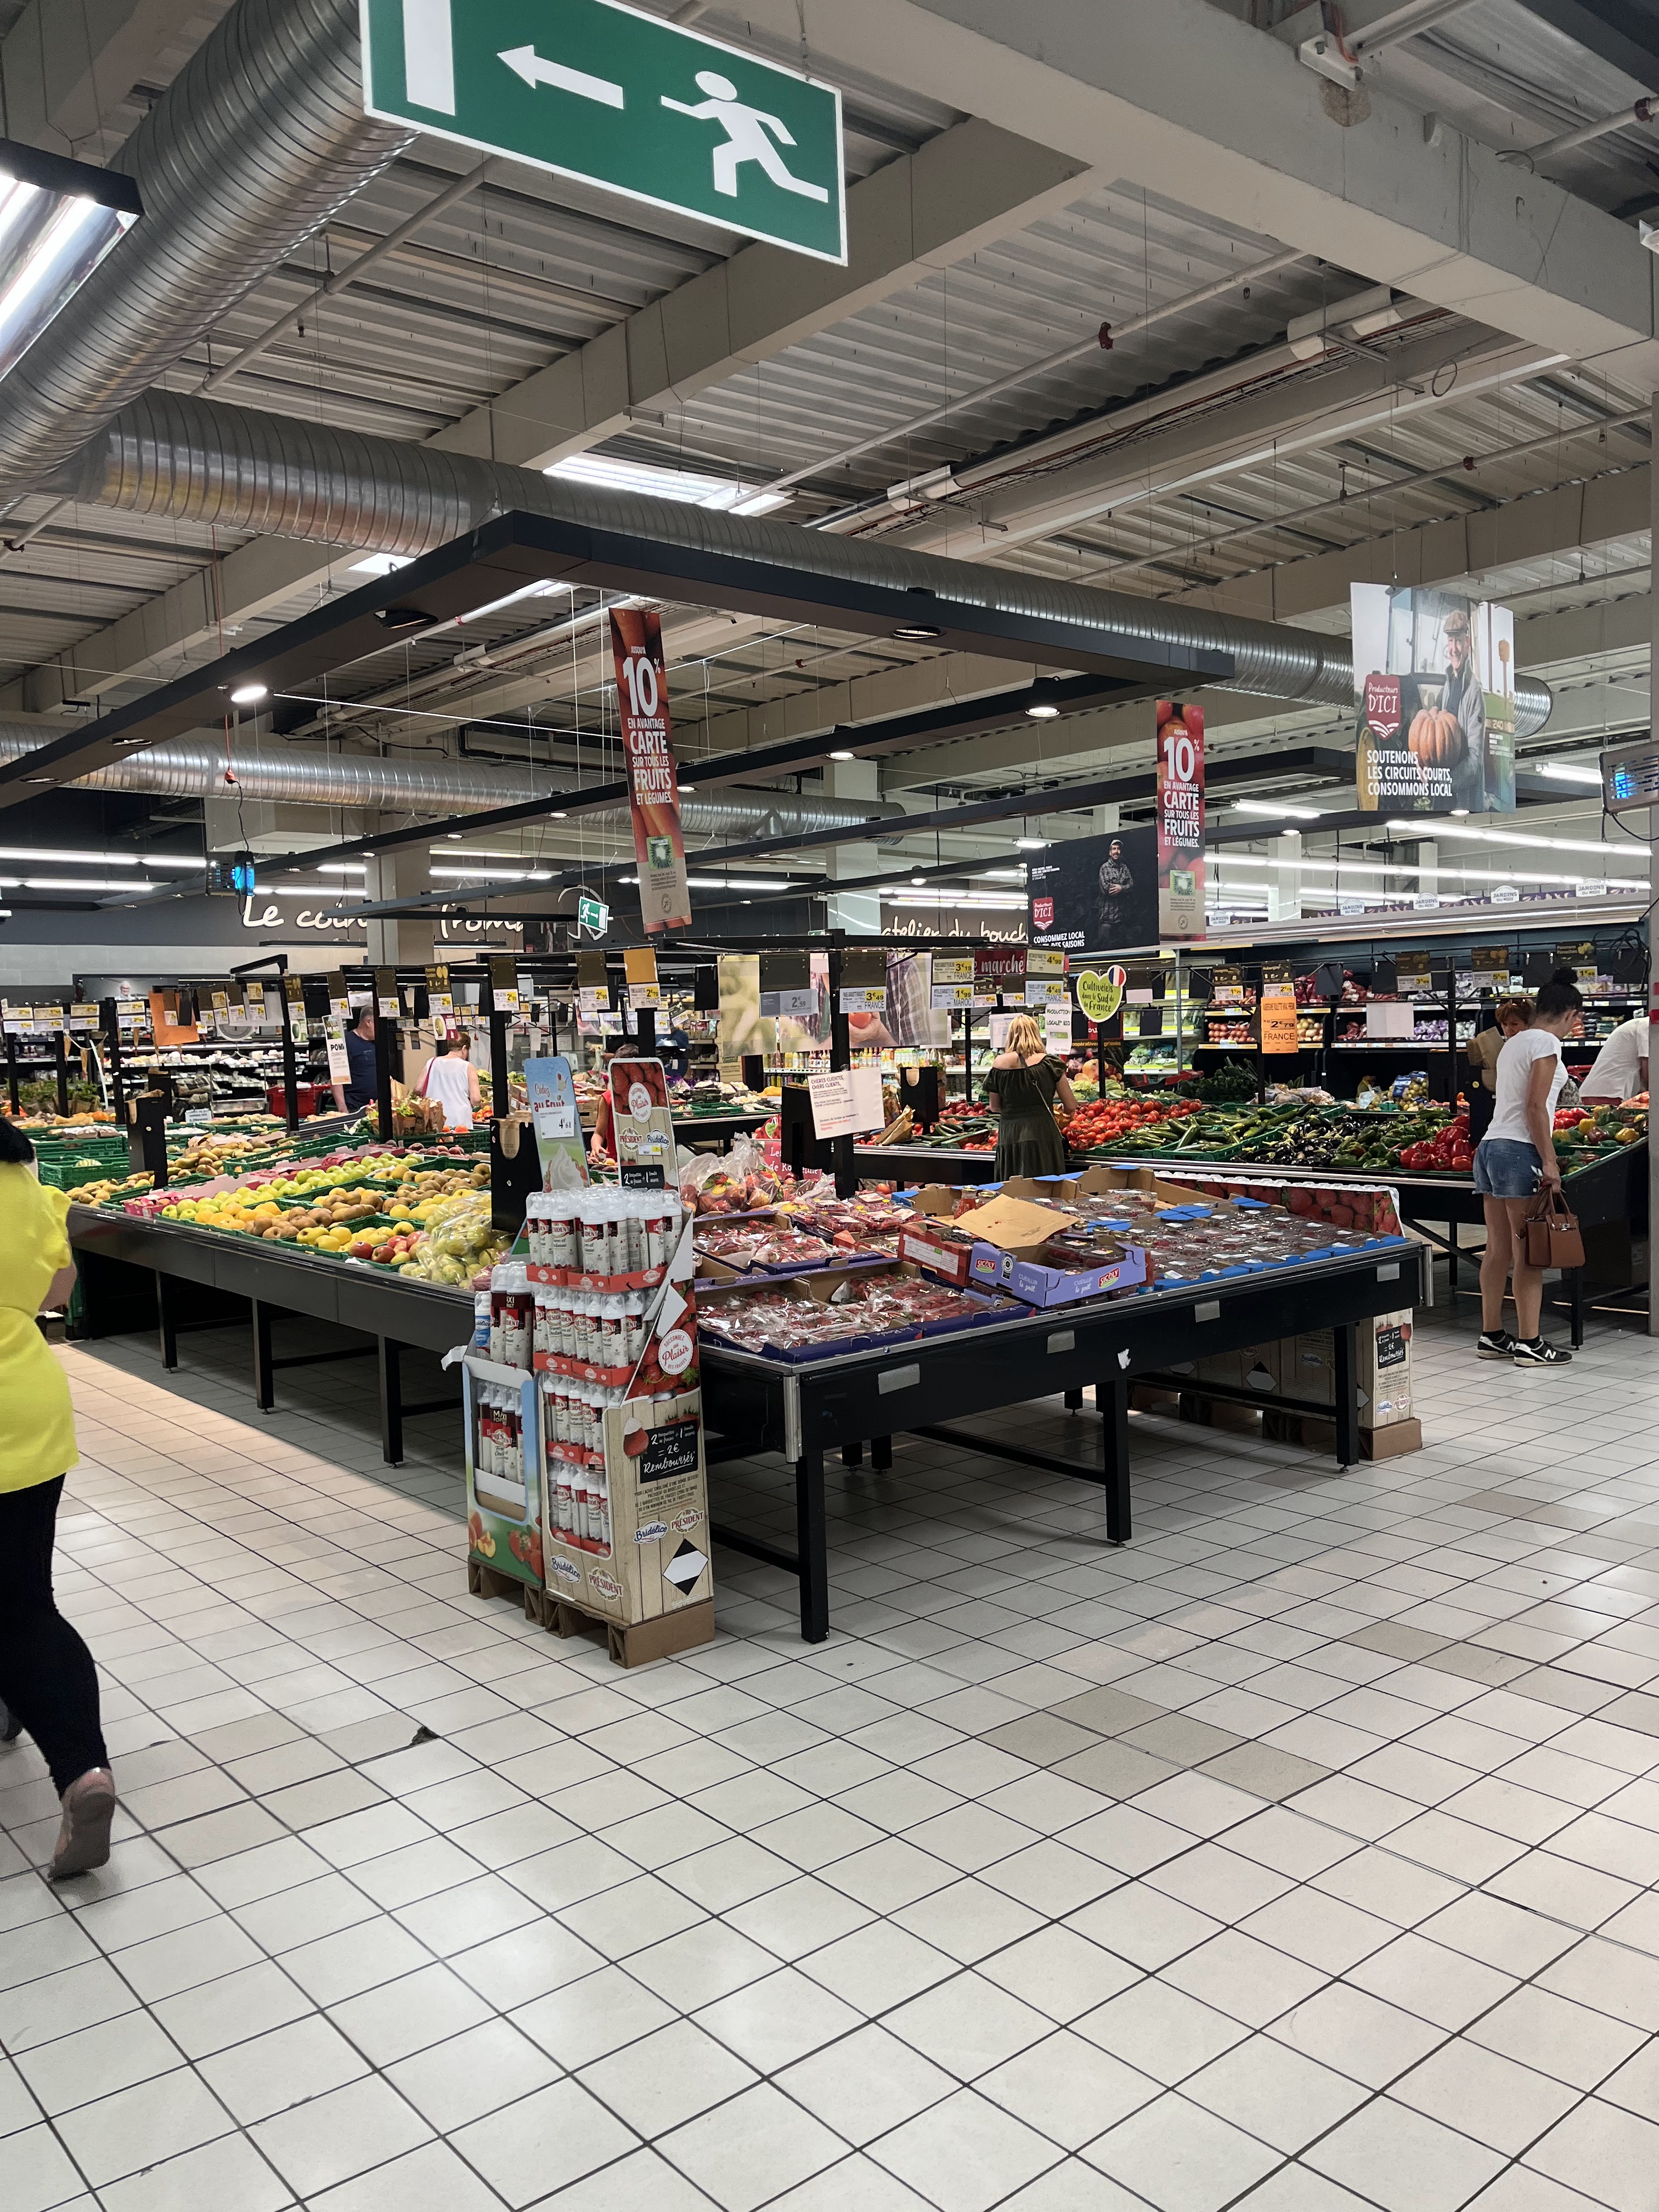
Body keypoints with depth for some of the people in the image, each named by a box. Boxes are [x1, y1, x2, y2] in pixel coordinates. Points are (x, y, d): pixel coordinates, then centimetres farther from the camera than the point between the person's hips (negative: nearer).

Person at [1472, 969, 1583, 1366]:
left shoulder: (1514, 1042, 19)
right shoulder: (1546, 1043, -8)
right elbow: (1535, 1106, -15)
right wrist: (1549, 1162, -15)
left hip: (1490, 1147, 9)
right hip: (1520, 1151, -9)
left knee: (1498, 1250, 11)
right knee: (1529, 1253, -4)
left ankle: (1492, 1337, 15)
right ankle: (1529, 1344, -1)